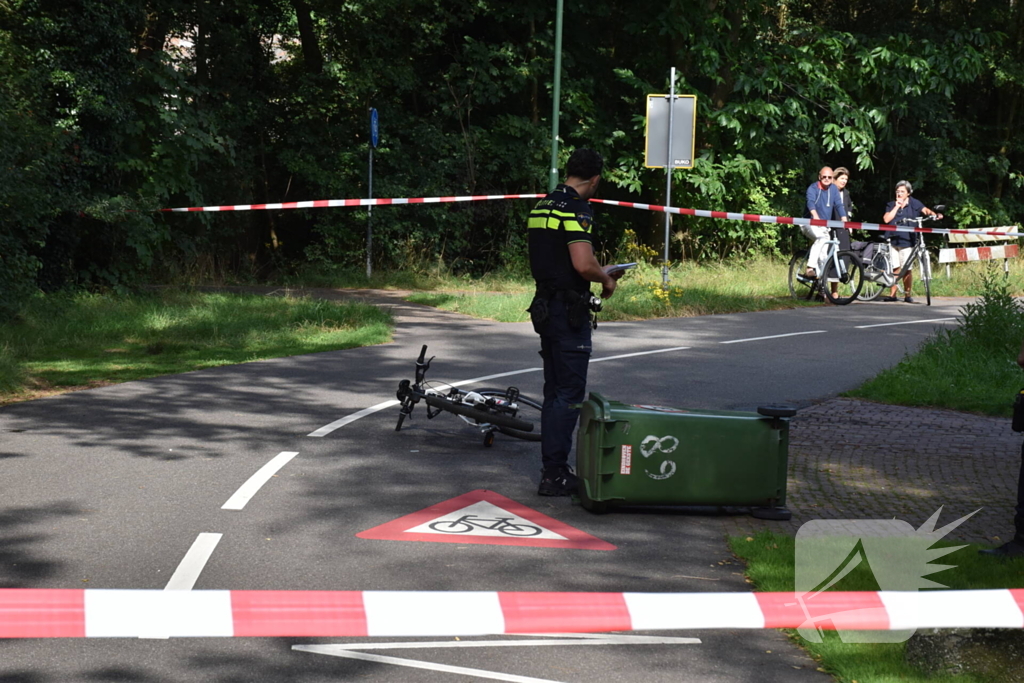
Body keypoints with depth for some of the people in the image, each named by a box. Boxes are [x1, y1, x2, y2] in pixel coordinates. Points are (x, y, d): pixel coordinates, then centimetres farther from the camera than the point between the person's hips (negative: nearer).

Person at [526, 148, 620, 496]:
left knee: (554, 390, 15)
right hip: (568, 310, -9)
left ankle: (552, 467, 19)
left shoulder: (542, 207, 13)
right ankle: (555, 474, -5)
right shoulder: (576, 210, -16)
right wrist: (607, 279, -6)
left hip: (545, 306, 9)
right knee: (570, 393, -5)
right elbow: (583, 264, -26)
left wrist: (598, 273, 24)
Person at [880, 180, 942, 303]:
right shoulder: (891, 205, 13)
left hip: (907, 241, -2)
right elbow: (886, 219, -1)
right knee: (895, 268, 2)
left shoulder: (914, 203, 7)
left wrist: (935, 214, -28)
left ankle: (907, 294, 6)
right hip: (893, 240, 2)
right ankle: (892, 294, 8)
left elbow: (925, 210, -8)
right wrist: (897, 206, -2)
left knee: (907, 269, -2)